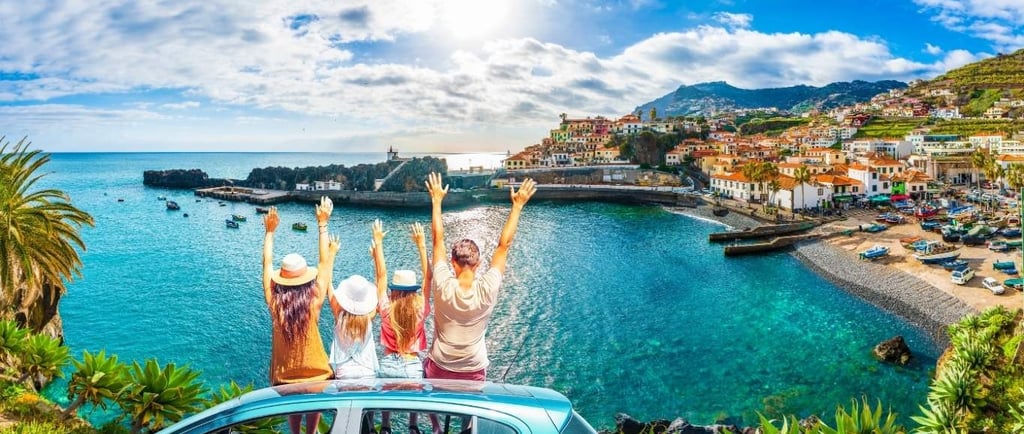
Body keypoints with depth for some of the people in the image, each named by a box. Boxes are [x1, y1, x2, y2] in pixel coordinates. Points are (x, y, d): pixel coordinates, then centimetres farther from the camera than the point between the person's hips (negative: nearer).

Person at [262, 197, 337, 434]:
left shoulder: (275, 304, -21)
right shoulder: (314, 304, -23)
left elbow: (267, 264, -10)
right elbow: (324, 263, -16)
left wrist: (270, 232, -2)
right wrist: (322, 224, -10)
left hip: (285, 373, 1)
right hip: (314, 370, -1)